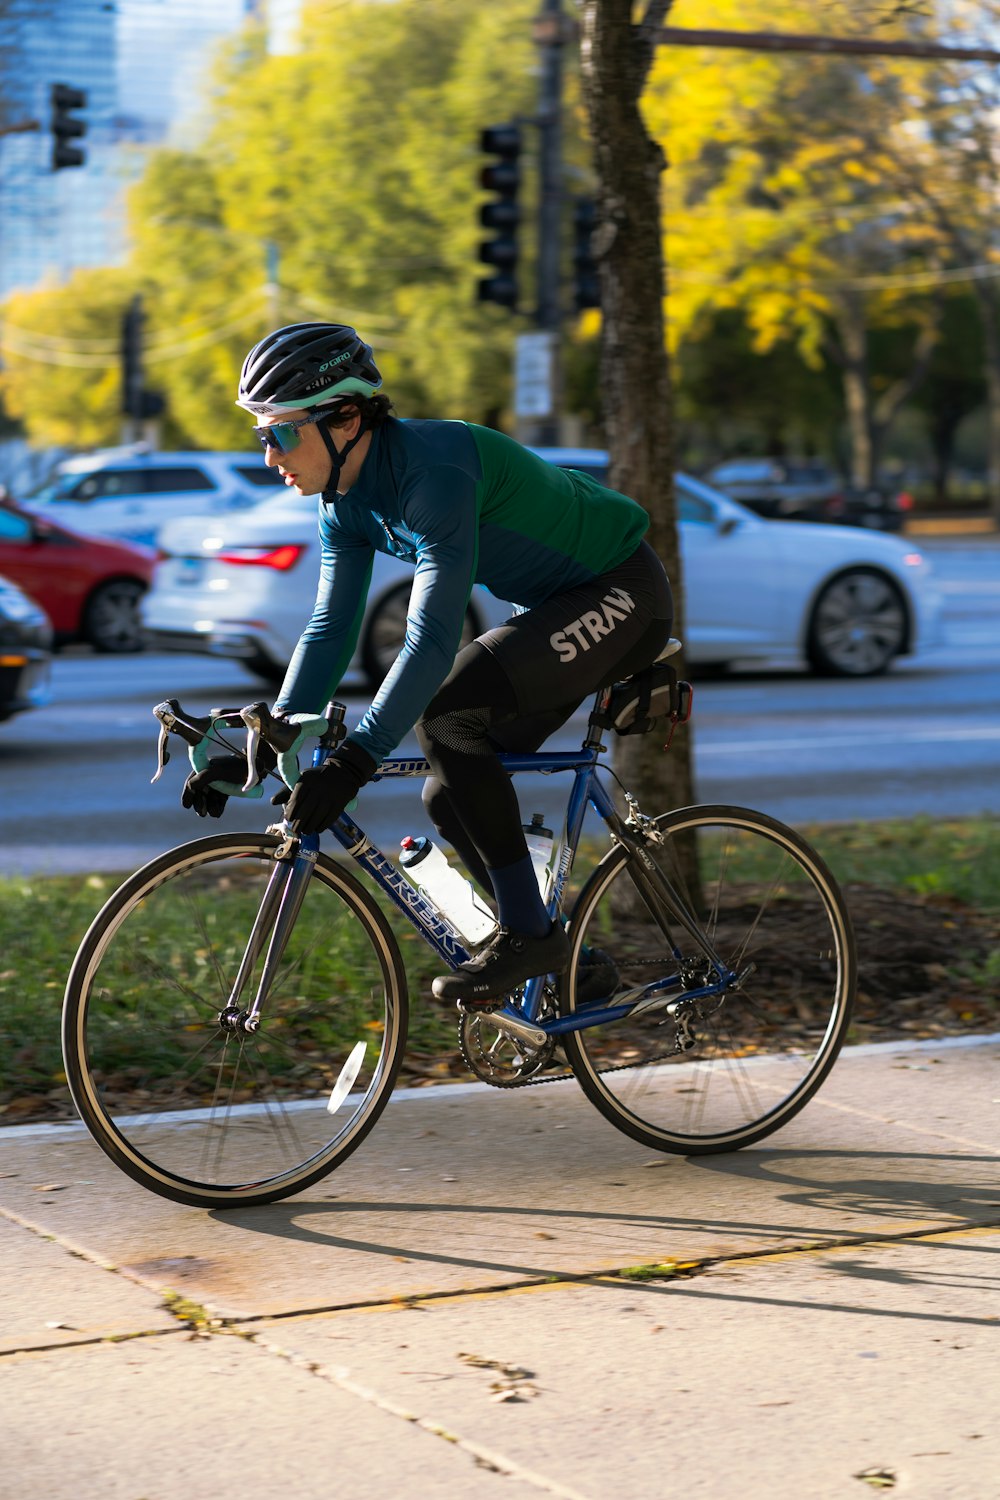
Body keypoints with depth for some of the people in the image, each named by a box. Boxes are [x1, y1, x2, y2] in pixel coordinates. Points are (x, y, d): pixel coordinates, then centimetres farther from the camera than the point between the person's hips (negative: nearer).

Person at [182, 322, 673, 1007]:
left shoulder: (434, 469, -30)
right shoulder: (349, 502, -2)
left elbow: (433, 638, -36)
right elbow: (331, 631, 4)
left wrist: (356, 759, -41)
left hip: (621, 592, -9)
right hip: (554, 606, 9)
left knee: (445, 712, -26)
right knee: (451, 794, 3)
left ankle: (529, 933, -16)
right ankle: (560, 963, 15)